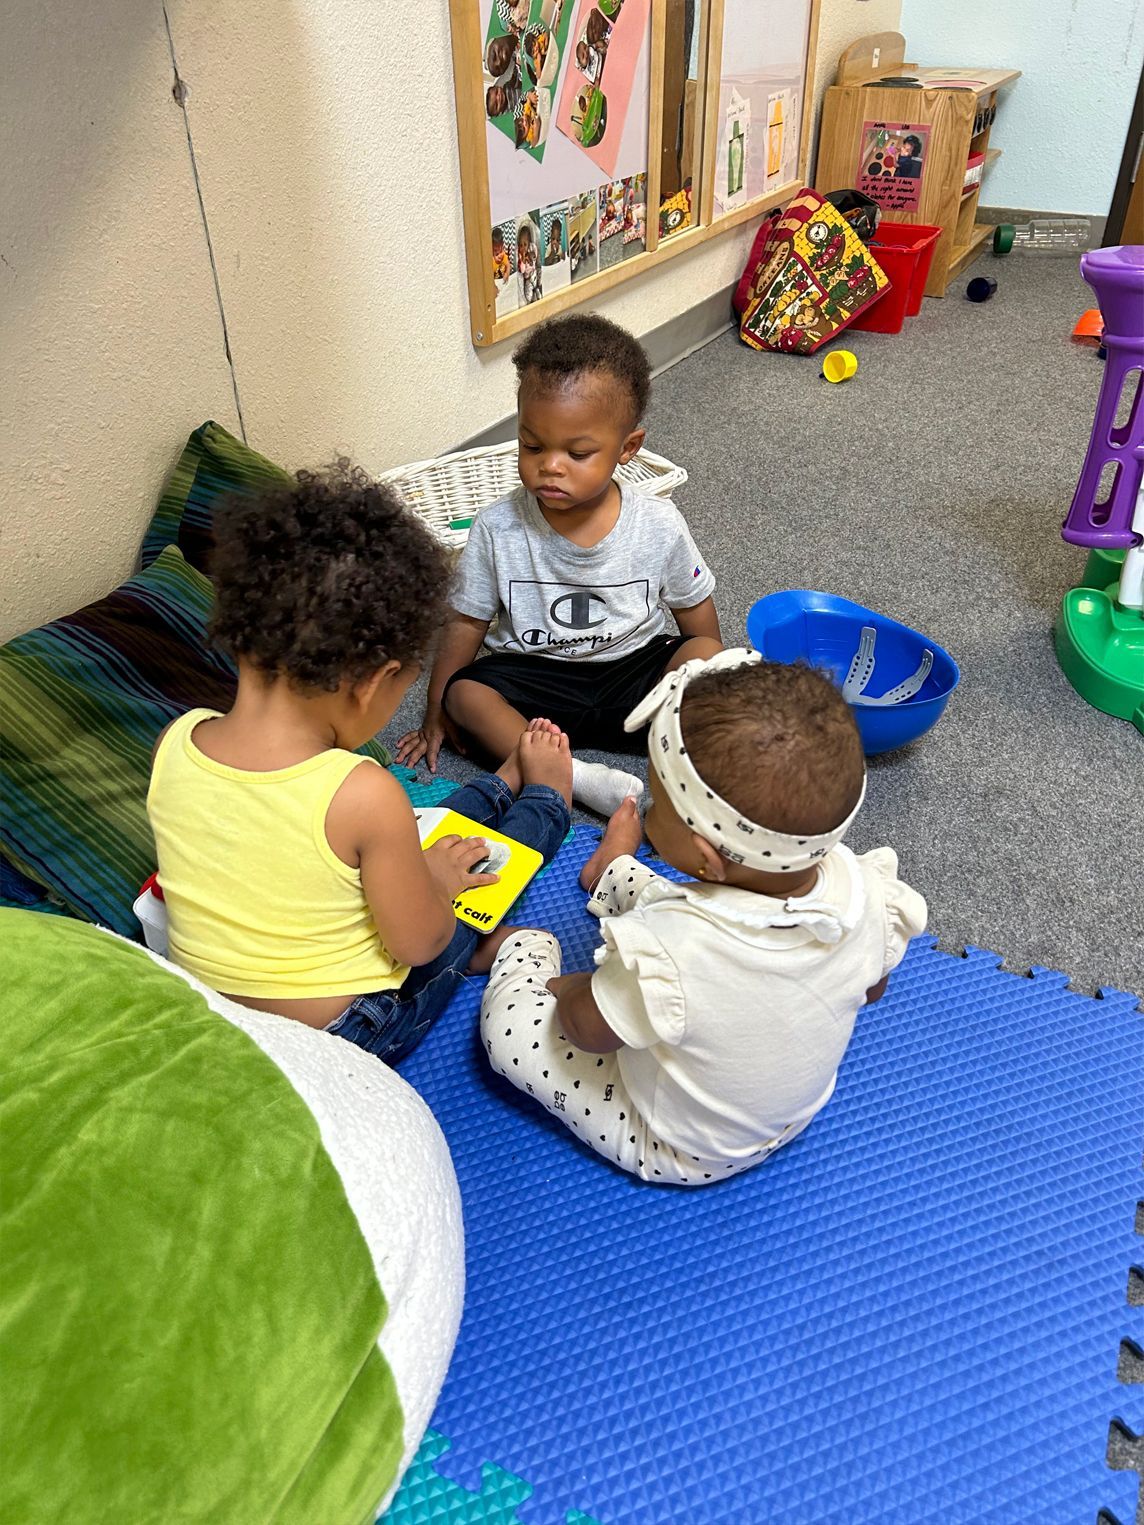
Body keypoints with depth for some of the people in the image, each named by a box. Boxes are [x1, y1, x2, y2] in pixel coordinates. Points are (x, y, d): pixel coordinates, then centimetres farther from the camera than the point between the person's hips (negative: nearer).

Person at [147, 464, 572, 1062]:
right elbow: (418, 942, -21)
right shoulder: (364, 798, -34)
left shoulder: (172, 744, -17)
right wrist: (434, 880, 0)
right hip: (346, 1033, -5)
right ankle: (545, 797, 43)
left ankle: (503, 787, 44)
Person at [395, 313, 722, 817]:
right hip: (534, 677, 0)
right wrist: (437, 714, 0)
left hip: (634, 670, 0)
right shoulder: (498, 529, -12)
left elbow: (694, 608, 4)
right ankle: (573, 775, -37)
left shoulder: (659, 526, -12)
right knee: (465, 690, -26)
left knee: (706, 655, -23)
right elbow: (466, 621, -3)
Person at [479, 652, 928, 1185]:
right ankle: (614, 872, 47)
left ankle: (516, 950, 33)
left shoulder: (666, 954, -44)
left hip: (677, 1152, -5)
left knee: (509, 1025, 1)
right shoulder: (861, 884, -26)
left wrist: (567, 989, -1)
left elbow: (587, 1030, -23)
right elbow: (871, 989, -4)